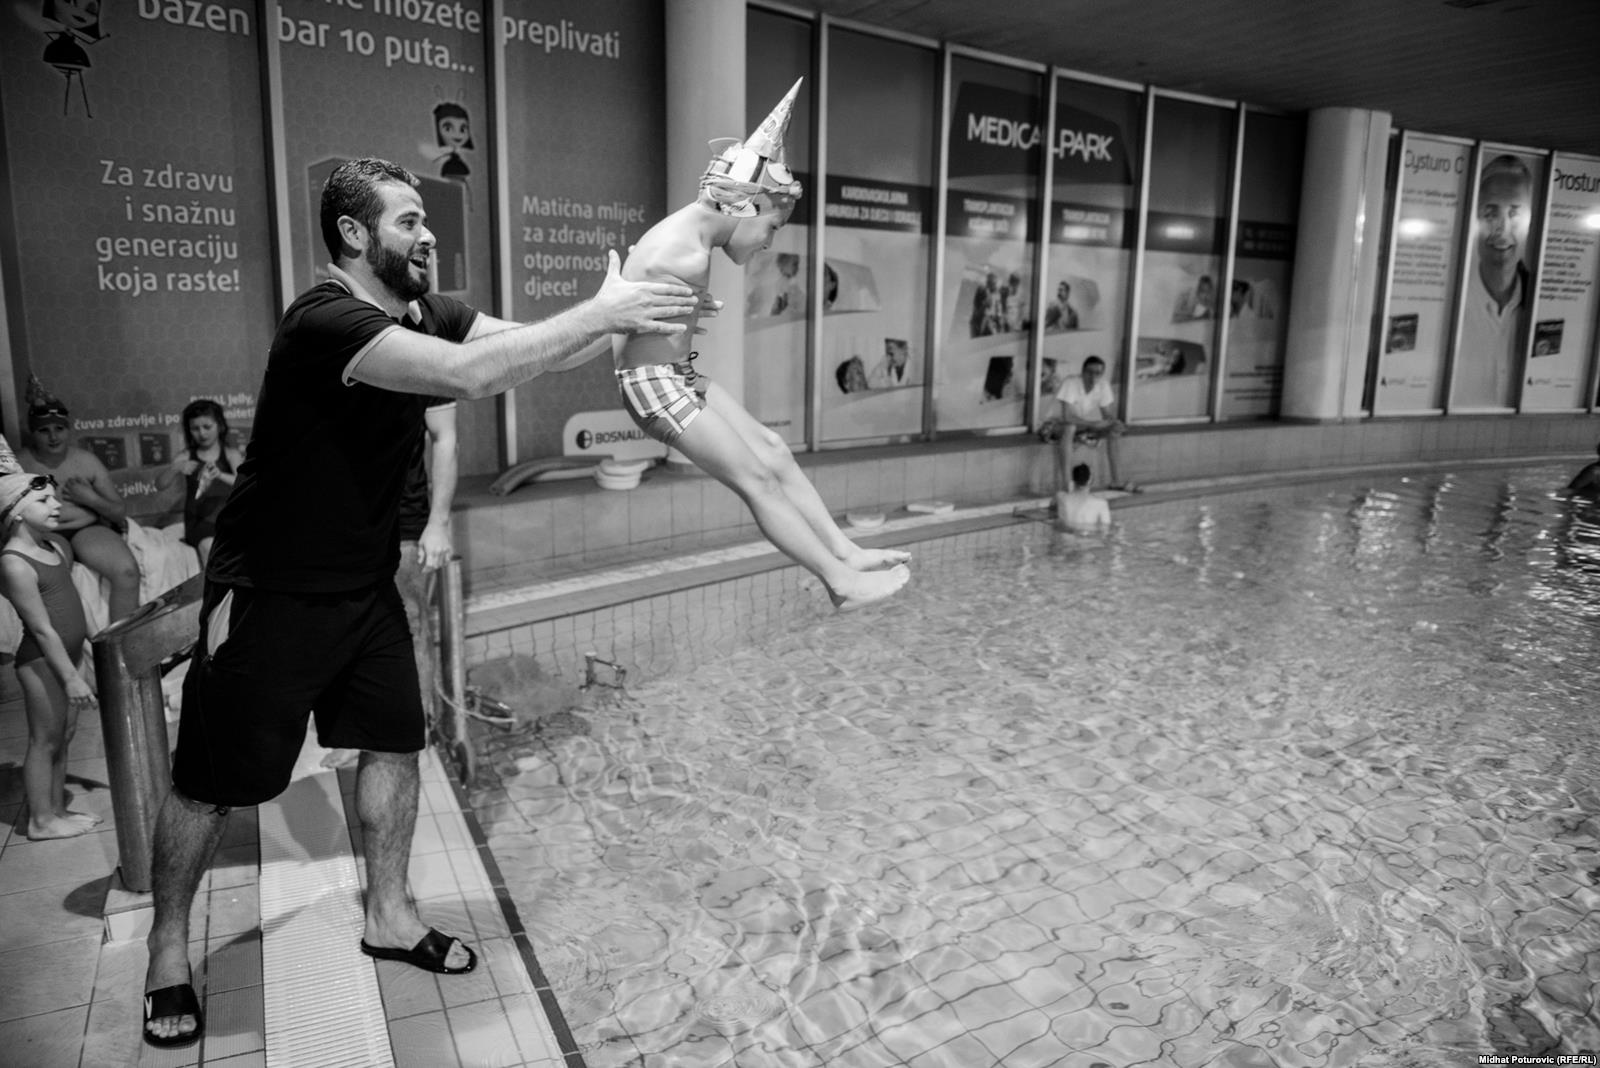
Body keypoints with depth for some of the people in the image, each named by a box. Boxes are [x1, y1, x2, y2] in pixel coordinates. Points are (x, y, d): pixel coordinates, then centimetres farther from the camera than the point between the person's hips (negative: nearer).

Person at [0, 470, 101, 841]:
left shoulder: (56, 544, 6)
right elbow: (42, 629, -20)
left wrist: (81, 658, 20)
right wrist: (71, 677, -19)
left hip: (68, 655, 8)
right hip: (42, 662, -8)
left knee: (64, 736, 16)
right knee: (45, 741, 3)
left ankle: (57, 809, 28)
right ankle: (41, 821, 15)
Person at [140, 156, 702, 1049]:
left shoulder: (426, 313, 0)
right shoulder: (326, 319, -26)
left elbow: (534, 347, -6)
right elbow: (472, 373, -40)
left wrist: (626, 319, -21)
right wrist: (602, 311, -36)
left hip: (365, 584, 8)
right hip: (270, 597, -7)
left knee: (397, 741, 11)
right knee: (213, 784, 7)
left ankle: (390, 916, 30)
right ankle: (168, 952, 30)